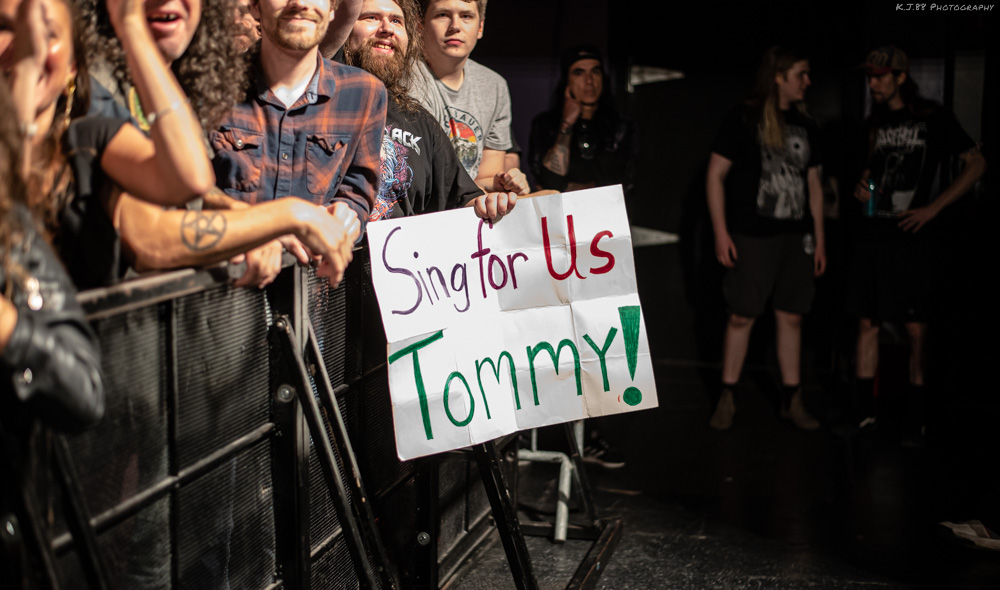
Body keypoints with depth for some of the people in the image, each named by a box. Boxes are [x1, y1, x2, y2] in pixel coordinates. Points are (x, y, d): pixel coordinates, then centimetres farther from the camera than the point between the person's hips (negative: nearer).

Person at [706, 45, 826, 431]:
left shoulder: (805, 125, 12)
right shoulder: (743, 119, -4)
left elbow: (814, 185, 17)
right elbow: (715, 175, -5)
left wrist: (819, 239, 13)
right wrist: (721, 232, -11)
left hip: (796, 236, 5)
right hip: (751, 236, -5)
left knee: (791, 317, 7)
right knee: (742, 316, -1)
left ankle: (792, 399, 16)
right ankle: (727, 397, 10)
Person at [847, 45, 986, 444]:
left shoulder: (933, 118, -3)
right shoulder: (876, 122, 13)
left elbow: (976, 164, -3)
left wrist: (933, 208, -9)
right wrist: (862, 186, 6)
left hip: (908, 235, -5)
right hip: (871, 233, 5)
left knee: (916, 329, -2)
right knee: (867, 323, 6)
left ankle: (916, 420, 6)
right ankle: (864, 414, 14)